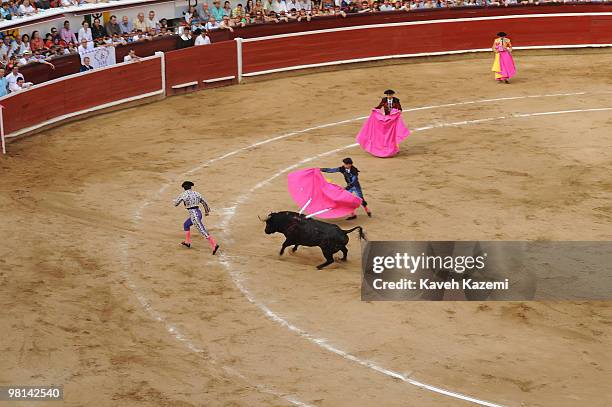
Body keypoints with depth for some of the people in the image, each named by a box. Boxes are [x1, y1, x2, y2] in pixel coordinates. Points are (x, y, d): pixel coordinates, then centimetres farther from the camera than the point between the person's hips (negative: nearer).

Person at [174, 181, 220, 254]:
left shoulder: (183, 194, -5)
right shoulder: (196, 193, 10)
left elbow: (176, 203, 8)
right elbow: (204, 202, 18)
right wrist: (207, 211, 36)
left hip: (194, 215, -7)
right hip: (198, 213, 7)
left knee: (203, 231, -13)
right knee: (186, 225, 29)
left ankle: (214, 245, -24)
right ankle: (187, 242, 37)